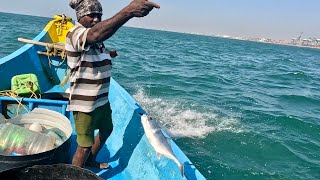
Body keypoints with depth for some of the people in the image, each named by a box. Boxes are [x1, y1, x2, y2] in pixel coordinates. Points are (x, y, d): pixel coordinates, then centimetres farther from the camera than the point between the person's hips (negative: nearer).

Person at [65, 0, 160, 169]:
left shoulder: (97, 40, 7)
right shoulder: (75, 34, -21)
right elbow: (96, 34, -47)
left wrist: (108, 54, 11)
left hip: (102, 99, 10)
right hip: (85, 103, -9)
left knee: (106, 130, 26)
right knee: (84, 146, -1)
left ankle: (91, 161, 48)